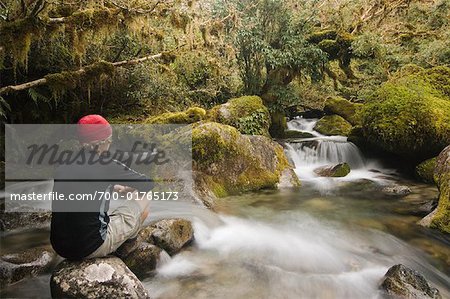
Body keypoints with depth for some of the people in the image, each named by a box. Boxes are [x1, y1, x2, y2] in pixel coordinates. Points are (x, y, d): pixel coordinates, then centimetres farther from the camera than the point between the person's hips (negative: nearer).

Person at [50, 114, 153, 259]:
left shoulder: (62, 167, 1)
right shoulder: (107, 166, -16)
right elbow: (147, 184, -6)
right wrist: (129, 188, 15)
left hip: (60, 247, 7)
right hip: (91, 249, -6)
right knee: (142, 204, 8)